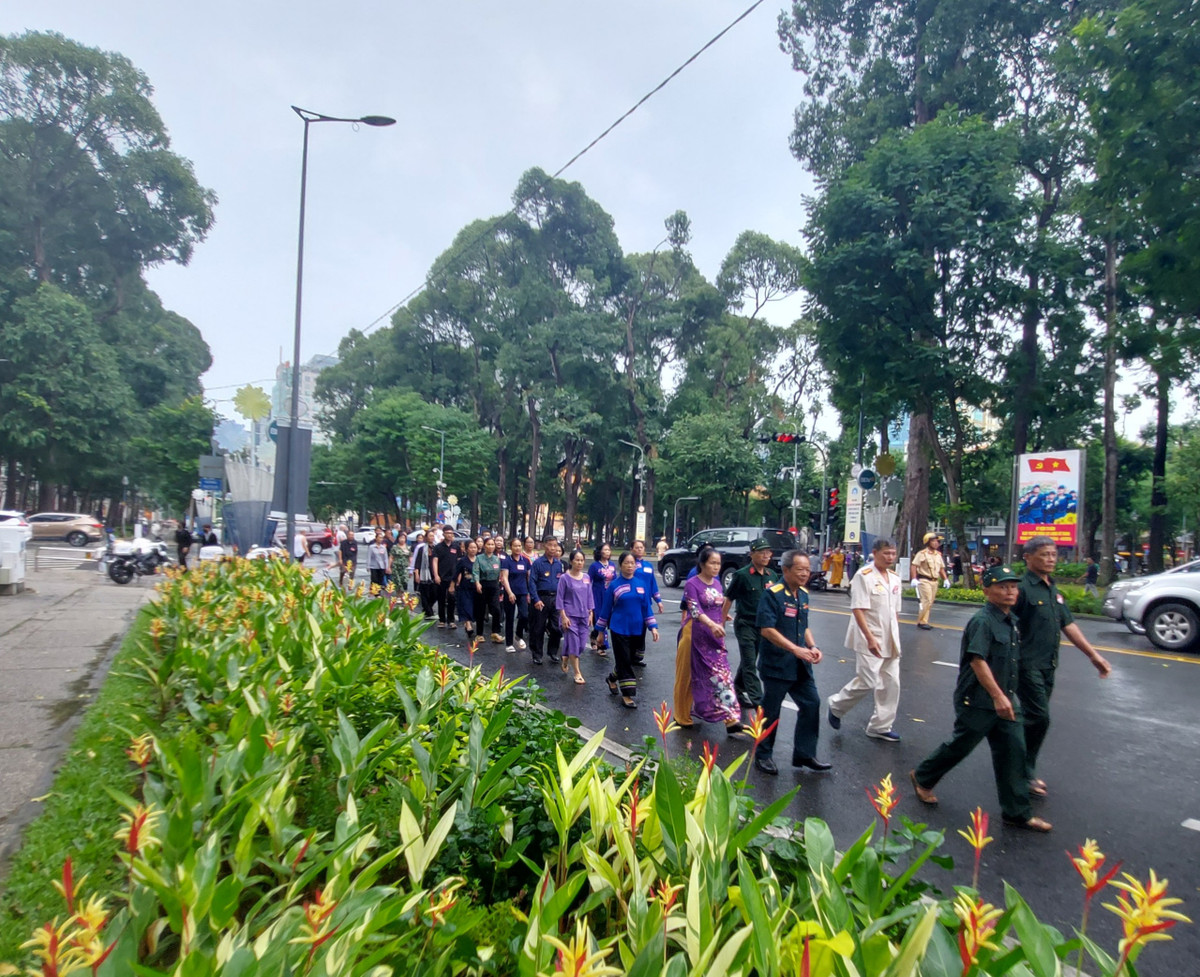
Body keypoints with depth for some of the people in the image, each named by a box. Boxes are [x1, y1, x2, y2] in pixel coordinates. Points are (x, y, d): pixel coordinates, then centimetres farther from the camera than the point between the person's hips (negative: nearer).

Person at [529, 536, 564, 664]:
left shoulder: (559, 564, 7)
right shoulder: (538, 563, -6)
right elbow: (532, 582, -9)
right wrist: (536, 599, -16)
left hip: (556, 598, 4)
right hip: (542, 598, -4)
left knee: (557, 627, 6)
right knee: (538, 628, 5)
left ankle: (553, 652, 24)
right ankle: (537, 655, 18)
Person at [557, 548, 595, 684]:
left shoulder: (586, 577, 5)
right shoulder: (564, 578, -7)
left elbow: (589, 596, 12)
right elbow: (559, 598, -7)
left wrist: (591, 613, 7)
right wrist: (563, 617, -11)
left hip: (583, 616, 5)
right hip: (570, 616, -4)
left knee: (582, 645, 6)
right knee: (574, 643, -5)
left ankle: (565, 658, 35)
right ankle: (577, 673, 7)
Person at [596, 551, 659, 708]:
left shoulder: (642, 584, 3)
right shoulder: (614, 586, -6)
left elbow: (647, 607, 6)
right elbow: (606, 608, 0)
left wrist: (652, 627, -2)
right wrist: (601, 630, 2)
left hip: (636, 630, 4)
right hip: (619, 629, -4)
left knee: (629, 660, 15)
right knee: (624, 661, -3)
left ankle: (612, 678, 41)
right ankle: (627, 694, 5)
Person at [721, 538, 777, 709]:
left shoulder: (772, 575, 4)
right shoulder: (742, 575, -10)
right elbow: (729, 599, -5)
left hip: (764, 625, 5)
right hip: (745, 624, -5)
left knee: (748, 661, 18)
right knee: (750, 664, -4)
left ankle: (738, 689, 35)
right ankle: (758, 701, -4)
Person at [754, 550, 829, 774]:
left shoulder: (803, 595, 9)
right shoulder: (772, 594, -16)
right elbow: (767, 629, -22)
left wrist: (812, 647, 0)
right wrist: (796, 649, -24)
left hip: (800, 666, 8)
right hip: (776, 665, -7)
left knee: (811, 704, 8)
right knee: (771, 710, 5)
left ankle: (805, 754, 22)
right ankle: (763, 755, 22)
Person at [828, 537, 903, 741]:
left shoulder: (895, 577, 9)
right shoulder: (864, 576, -13)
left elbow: (895, 611, 16)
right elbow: (857, 609, -18)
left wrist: (896, 638, 13)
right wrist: (870, 638, -23)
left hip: (889, 640, 7)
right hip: (869, 639, -7)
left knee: (891, 683, 8)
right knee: (867, 682, -7)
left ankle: (880, 726, 20)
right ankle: (836, 706, 18)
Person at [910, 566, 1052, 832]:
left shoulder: (1011, 620, 10)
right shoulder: (982, 621, -18)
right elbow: (977, 660, -26)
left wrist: (1008, 696, 23)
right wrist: (998, 696, -28)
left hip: (1005, 700, 8)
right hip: (978, 701, -8)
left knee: (1013, 752, 7)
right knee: (960, 745, 6)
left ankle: (1017, 812, 17)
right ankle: (922, 778, 28)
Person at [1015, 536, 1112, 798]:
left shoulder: (1053, 590, 13)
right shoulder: (1023, 587, -14)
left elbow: (1068, 625, 18)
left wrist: (1093, 654, 15)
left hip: (1047, 665, 8)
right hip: (1027, 665, -8)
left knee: (1034, 718, 13)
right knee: (1039, 717, -9)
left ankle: (1025, 768, 23)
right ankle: (1025, 772, 6)